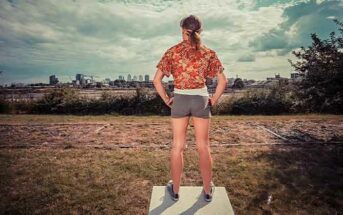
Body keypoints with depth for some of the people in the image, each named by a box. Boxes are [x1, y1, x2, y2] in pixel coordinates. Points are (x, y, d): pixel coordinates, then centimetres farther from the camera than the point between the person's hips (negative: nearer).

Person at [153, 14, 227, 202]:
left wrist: (167, 100, 3)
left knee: (177, 146, 10)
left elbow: (156, 79, -5)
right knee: (203, 147, 11)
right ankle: (208, 190, 24)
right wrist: (213, 101, 5)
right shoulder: (208, 52, 0)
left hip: (179, 100, 0)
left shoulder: (172, 51, -2)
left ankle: (175, 190, 23)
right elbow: (222, 81, -3)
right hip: (201, 100, 1)